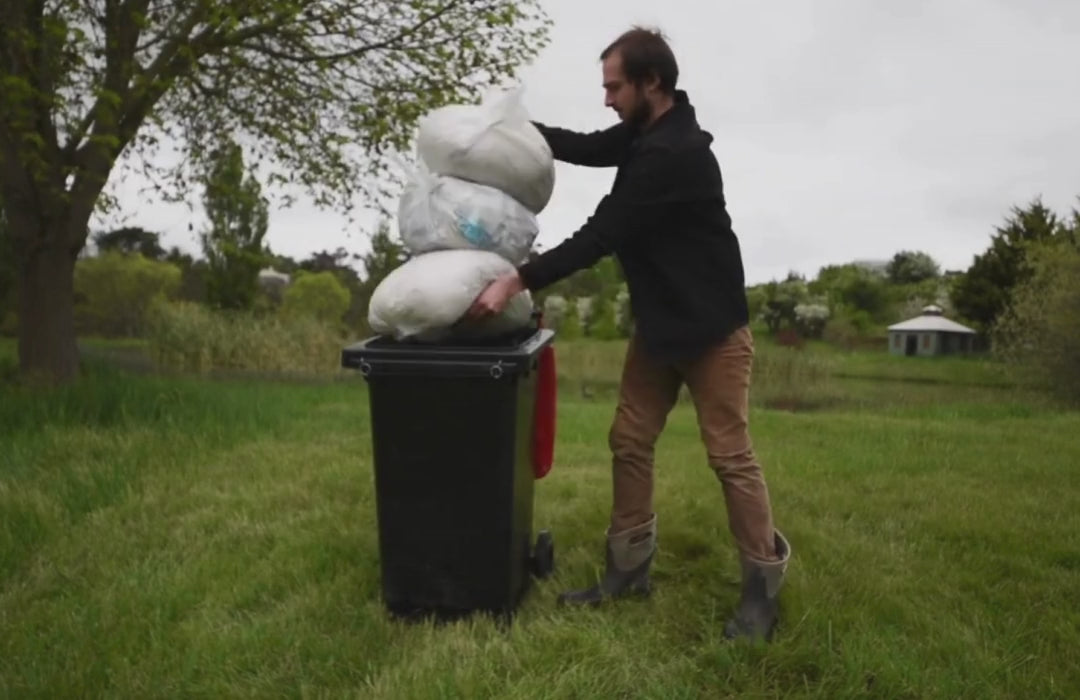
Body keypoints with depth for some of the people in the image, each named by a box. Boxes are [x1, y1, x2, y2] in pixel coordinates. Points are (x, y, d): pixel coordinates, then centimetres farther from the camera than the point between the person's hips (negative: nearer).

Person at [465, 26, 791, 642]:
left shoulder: (677, 152, -24)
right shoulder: (646, 132, 5)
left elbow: (601, 235, -26)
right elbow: (587, 149, 21)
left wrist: (517, 281, -26)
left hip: (711, 327, -9)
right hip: (657, 324, 9)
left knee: (730, 457, -2)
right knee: (629, 443, 8)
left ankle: (763, 587, 14)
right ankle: (630, 568, 20)